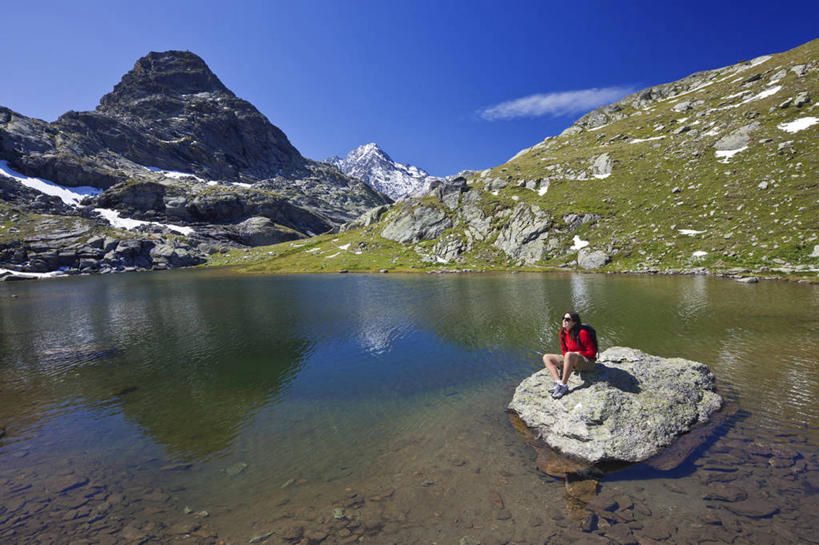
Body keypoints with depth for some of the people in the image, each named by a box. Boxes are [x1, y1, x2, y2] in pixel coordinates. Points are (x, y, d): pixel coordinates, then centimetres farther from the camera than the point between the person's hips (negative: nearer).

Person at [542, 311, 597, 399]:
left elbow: (592, 352, -15)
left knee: (569, 355, -40)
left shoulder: (582, 333, -19)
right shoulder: (563, 332, 1)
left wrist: (575, 354, -17)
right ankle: (558, 382, -24)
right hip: (572, 361, 8)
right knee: (546, 357, -4)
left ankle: (563, 386, -31)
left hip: (588, 363, -8)